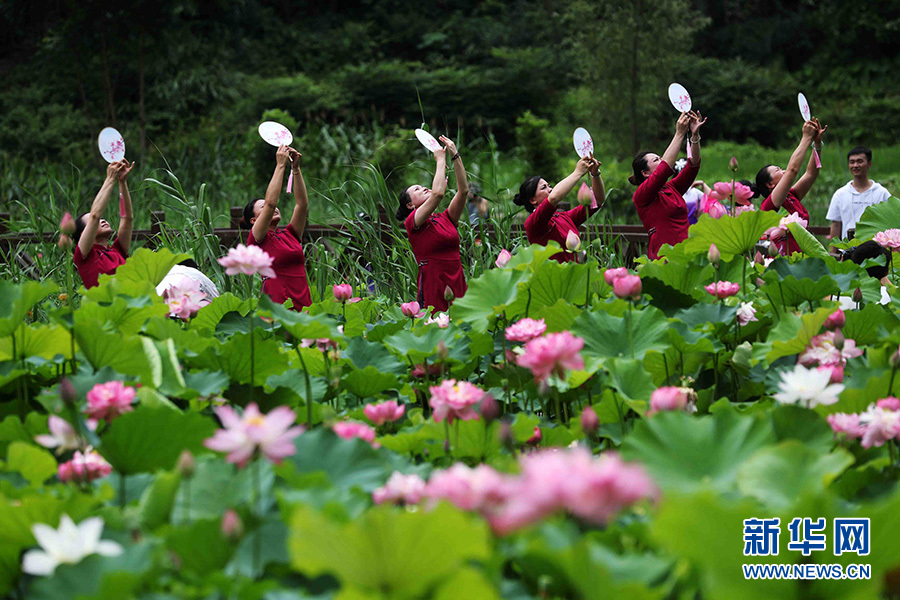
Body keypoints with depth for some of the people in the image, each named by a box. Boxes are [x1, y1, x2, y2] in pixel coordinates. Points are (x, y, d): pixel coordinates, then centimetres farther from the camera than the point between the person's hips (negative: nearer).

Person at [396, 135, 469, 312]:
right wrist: (440, 160, -3)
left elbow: (463, 190, 9)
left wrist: (455, 155, 6)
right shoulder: (413, 222, -2)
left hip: (457, 284, 6)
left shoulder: (445, 219, 16)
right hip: (433, 289, -6)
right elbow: (438, 193, -15)